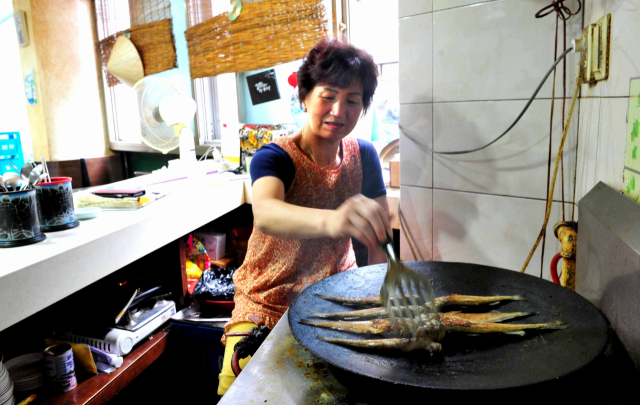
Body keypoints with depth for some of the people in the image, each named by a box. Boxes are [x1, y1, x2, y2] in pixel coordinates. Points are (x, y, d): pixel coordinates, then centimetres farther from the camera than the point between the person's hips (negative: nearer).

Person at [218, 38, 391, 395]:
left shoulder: (364, 156, -1)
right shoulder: (274, 158, -15)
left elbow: (381, 243, 3)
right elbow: (265, 213, -39)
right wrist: (331, 220, -58)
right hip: (268, 302, -3)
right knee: (239, 383, -25)